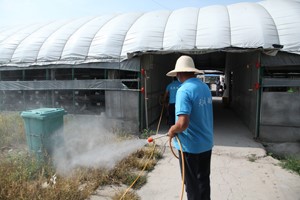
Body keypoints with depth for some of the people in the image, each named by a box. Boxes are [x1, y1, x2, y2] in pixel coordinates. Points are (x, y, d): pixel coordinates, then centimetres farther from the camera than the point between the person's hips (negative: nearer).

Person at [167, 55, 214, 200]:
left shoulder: (184, 90, -22)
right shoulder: (205, 87, 4)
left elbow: (183, 123, -32)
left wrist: (172, 130, -11)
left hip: (190, 145, -7)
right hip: (206, 143, 7)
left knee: (191, 183, 11)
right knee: (204, 180, 21)